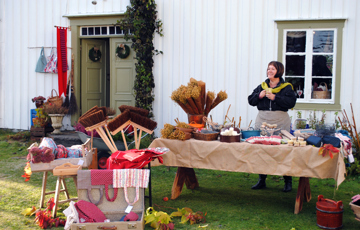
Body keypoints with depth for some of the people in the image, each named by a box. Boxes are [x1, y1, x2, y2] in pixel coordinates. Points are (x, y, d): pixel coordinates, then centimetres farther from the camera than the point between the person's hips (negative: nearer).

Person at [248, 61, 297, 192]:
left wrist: (275, 97, -17)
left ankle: (288, 181, 10)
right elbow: (251, 100, 12)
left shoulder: (286, 87, 2)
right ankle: (262, 180, 19)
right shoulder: (262, 86, 14)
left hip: (280, 122, -4)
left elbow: (291, 102, -12)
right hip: (262, 121, 4)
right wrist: (259, 95, -7)